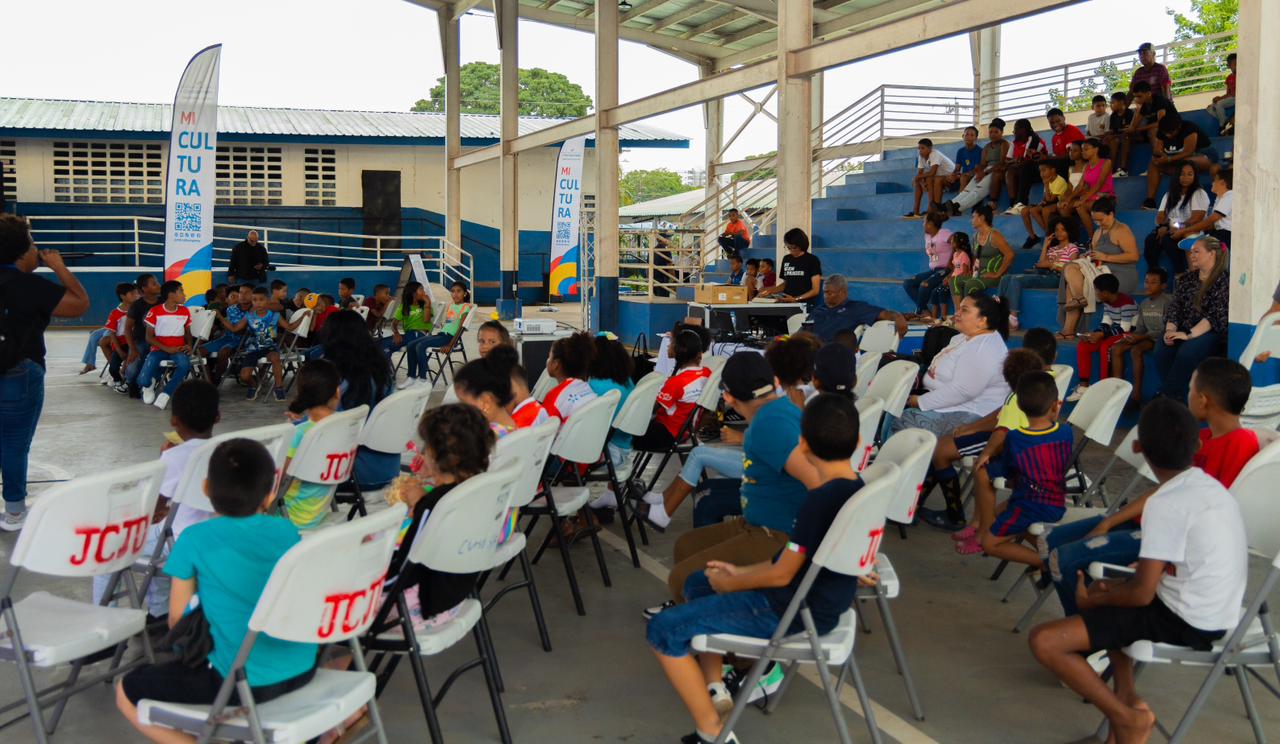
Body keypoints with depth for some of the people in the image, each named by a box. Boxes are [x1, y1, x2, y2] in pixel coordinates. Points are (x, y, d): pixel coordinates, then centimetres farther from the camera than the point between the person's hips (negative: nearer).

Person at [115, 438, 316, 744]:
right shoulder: (287, 531, 6)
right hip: (302, 669, 6)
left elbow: (177, 619, 1)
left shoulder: (195, 538, -5)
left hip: (242, 681, -5)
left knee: (126, 692, 15)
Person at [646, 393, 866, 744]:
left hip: (792, 612, -10)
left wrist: (731, 583, -3)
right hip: (818, 597, 10)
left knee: (664, 630, -9)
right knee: (699, 583, 26)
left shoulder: (822, 500, -27)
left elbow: (782, 574, -20)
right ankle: (715, 689, 24)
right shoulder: (856, 489, 1)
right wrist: (741, 571, 9)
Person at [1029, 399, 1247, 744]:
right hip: (1216, 613, 9)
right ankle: (1126, 695, 16)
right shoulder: (1211, 486, 7)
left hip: (1185, 624, -9)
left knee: (1044, 641, -16)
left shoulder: (1166, 504, -21)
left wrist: (1094, 597, -1)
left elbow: (1141, 594, -20)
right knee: (1107, 599, 33)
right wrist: (1110, 588, 12)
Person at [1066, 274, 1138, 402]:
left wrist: (1101, 334, -29)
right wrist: (1093, 334, -14)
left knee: (1105, 347, -36)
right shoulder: (1107, 302, 6)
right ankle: (1083, 387, -10)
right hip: (1114, 333, 9)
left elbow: (1124, 328, -24)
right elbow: (1106, 324, 4)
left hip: (1129, 333, -9)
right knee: (1082, 345, -8)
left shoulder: (1126, 303, -22)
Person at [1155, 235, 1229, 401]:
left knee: (1187, 353, -35)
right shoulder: (1186, 279, 16)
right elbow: (1175, 307, 9)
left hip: (1211, 332, -5)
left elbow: (1216, 315, -15)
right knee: (1162, 350, -26)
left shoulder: (1223, 280, -6)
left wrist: (1189, 335, -23)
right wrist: (1170, 330, -11)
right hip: (1185, 330, 5)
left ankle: (1167, 395, -23)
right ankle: (1175, 397, -19)